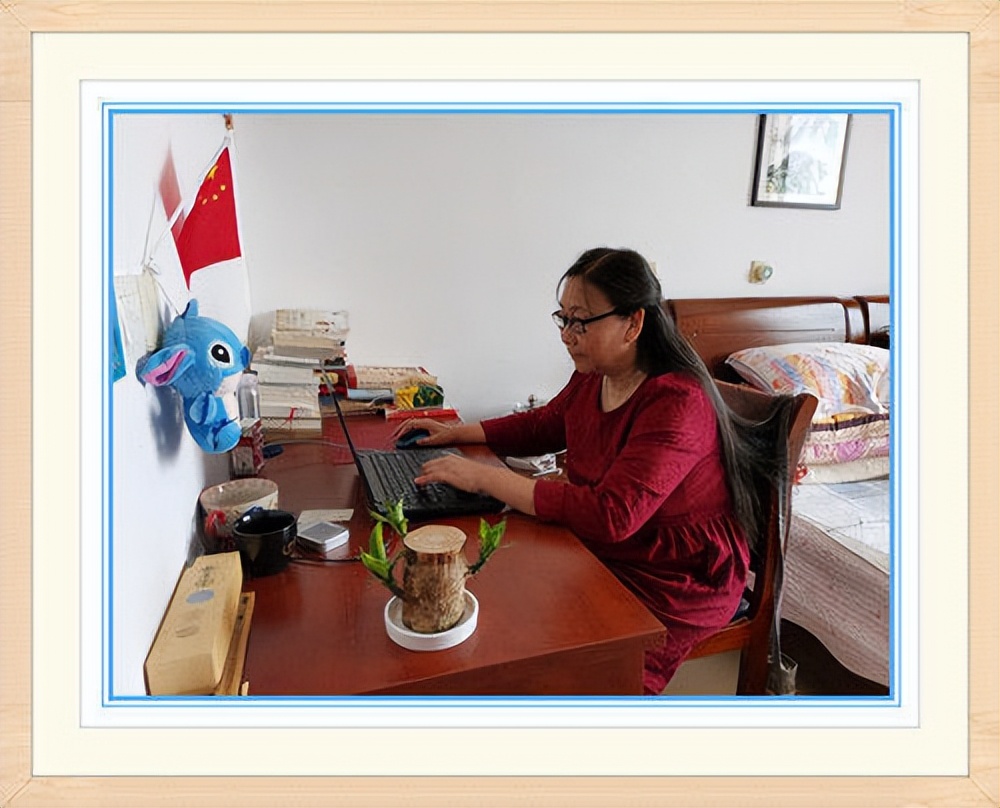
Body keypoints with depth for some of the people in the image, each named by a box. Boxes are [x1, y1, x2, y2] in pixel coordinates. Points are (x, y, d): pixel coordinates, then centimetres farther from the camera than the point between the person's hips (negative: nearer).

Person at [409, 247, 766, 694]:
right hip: (603, 556, 7)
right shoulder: (592, 377, -1)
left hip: (676, 585, -7)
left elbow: (611, 515, -35)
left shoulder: (676, 403, -26)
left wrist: (486, 478, -31)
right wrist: (458, 432, 8)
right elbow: (542, 425, 19)